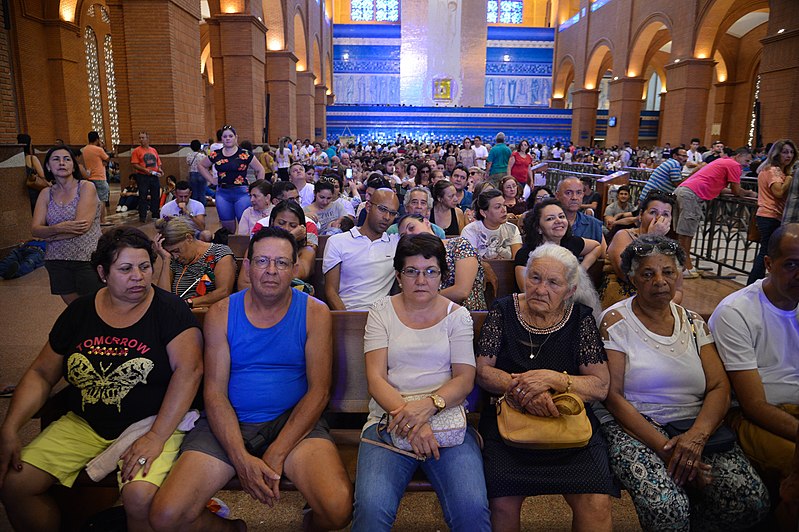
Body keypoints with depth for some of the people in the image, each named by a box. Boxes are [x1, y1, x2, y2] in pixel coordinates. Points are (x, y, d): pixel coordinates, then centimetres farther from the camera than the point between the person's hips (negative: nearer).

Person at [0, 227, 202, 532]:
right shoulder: (79, 312, 6)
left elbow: (189, 370, -20)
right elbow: (41, 374, 10)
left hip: (151, 423, -5)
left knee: (140, 496, -29)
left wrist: (156, 437, -25)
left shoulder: (169, 310, -9)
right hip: (83, 423, 5)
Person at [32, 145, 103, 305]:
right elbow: (34, 230, 0)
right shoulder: (46, 193, 8)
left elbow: (83, 226, -17)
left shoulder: (86, 187, -6)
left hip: (87, 258, -4)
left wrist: (49, 235, -5)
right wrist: (59, 228, -20)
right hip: (57, 261, 4)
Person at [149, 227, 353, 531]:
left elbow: (319, 390, -5)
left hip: (293, 421, -1)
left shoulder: (314, 313, -1)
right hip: (228, 424, 2)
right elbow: (214, 393, -2)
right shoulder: (221, 313, 2)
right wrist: (241, 458, -17)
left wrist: (277, 454, -15)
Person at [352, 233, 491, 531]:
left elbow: (465, 379, 1)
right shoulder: (381, 311, 7)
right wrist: (408, 417, -19)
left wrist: (429, 404, -19)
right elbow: (375, 378, -2)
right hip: (389, 418, 0)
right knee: (371, 508, -27)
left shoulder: (457, 315, 10)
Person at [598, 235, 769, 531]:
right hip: (634, 428, -4)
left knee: (751, 501, -19)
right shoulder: (615, 321, -3)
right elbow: (612, 394, -9)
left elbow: (720, 387, 4)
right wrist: (665, 448, -17)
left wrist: (696, 436, -16)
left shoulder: (693, 322, 12)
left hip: (696, 427, 5)